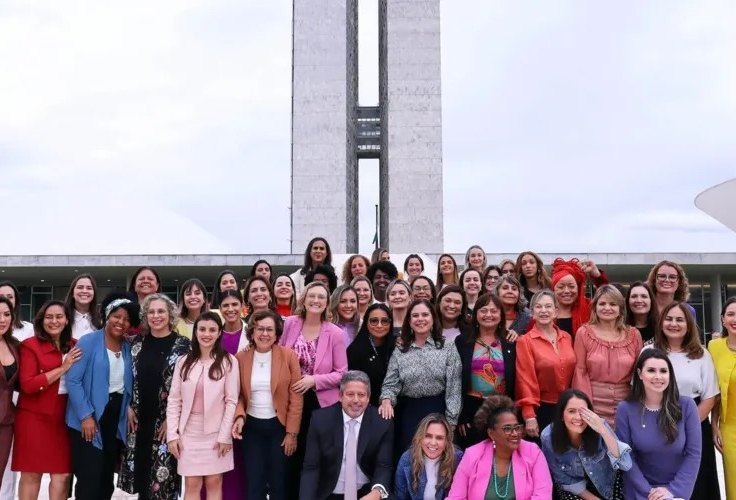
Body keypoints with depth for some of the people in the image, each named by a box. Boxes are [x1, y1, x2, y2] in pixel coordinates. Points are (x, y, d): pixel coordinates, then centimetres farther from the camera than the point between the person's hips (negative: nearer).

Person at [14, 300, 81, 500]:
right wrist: (62, 368, -16)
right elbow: (27, 385, -14)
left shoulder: (74, 347, 8)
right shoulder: (30, 345, -5)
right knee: (31, 473, 3)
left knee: (63, 473, 2)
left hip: (64, 418, 4)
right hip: (34, 417, -4)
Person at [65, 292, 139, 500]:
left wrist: (128, 411, -1)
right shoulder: (88, 342, -8)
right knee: (90, 478, -6)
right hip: (89, 418, -5)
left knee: (107, 478, 12)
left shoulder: (128, 348, 8)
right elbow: (72, 380, -12)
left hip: (117, 418, 5)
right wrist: (86, 416, -16)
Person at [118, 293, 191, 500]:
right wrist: (129, 407, 3)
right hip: (139, 419, 4)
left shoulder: (183, 345, -6)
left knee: (163, 473, 0)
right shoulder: (137, 342, 6)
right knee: (141, 470, 9)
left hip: (167, 421, -4)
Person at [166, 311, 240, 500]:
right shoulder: (183, 361, 4)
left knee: (214, 483, 4)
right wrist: (172, 434, -3)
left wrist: (225, 435, -9)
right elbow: (174, 400, 4)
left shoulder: (228, 361, -5)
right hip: (189, 432, 2)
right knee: (192, 485, 4)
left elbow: (232, 401, -6)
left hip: (216, 432, -2)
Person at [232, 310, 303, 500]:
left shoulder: (289, 356, -7)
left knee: (278, 482, 9)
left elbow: (296, 397, -6)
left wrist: (292, 432, -8)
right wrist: (239, 416, -15)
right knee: (254, 483, 5)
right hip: (251, 427, 2)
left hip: (279, 426, -1)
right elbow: (238, 394, 5)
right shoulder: (241, 358, 0)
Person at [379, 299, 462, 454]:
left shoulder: (447, 347, 0)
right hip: (408, 413, 1)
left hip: (438, 411, -1)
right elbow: (390, 384, 2)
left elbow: (453, 386, -3)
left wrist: (450, 421, -8)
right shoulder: (400, 351, 6)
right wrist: (386, 400, -20)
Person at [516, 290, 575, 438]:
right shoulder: (525, 341, -9)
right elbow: (526, 380, -13)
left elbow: (572, 373, 13)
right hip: (541, 410, -5)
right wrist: (529, 416, -17)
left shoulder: (567, 338, 7)